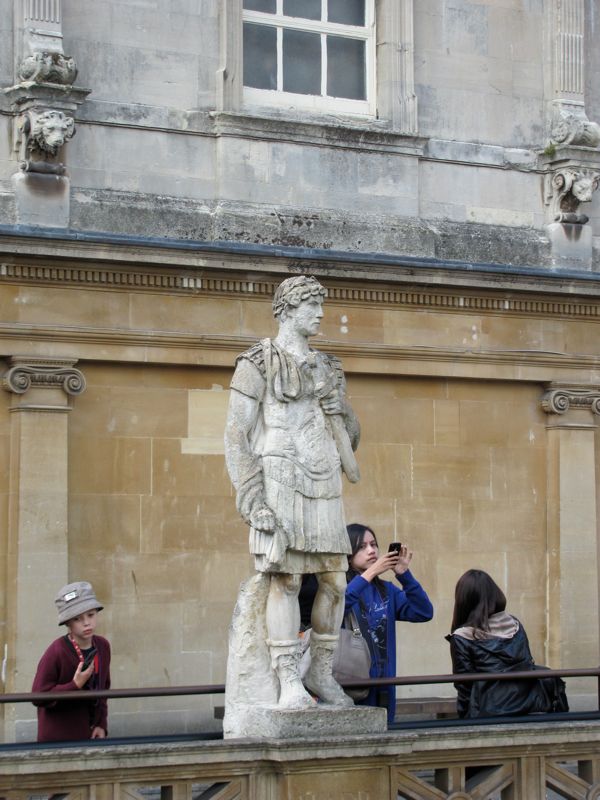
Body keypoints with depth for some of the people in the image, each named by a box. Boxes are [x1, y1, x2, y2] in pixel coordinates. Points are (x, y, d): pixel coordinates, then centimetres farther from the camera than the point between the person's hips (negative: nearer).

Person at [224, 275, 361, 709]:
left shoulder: (327, 367, 18)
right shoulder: (257, 363, 0)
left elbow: (351, 430, 23)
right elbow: (237, 435, -5)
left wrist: (336, 405, 0)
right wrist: (251, 499, -13)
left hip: (324, 483, 6)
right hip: (280, 480, -6)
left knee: (335, 579, 2)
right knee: (286, 580, -9)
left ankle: (322, 673, 15)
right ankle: (289, 683, -6)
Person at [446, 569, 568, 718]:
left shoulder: (461, 638, -3)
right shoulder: (514, 625, 11)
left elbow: (464, 683, -2)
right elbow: (529, 665, 16)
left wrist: (464, 715, 10)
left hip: (489, 714, -4)